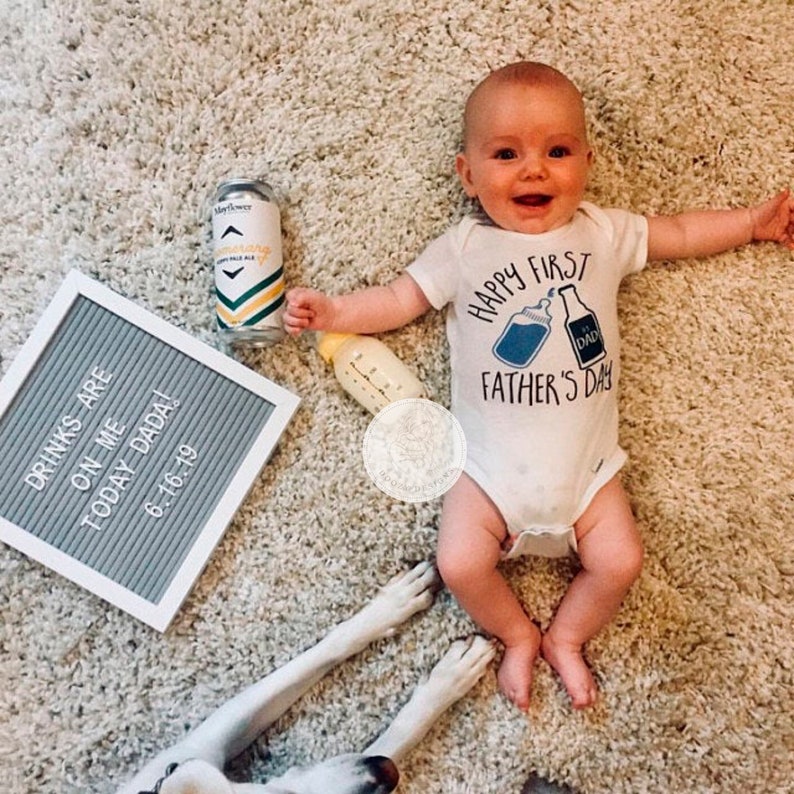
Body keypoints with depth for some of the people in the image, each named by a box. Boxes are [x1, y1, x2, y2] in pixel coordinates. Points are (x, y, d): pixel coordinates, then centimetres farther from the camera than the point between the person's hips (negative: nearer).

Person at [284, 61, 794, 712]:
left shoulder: (604, 233, 7)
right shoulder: (463, 249, 3)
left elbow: (681, 232, 19)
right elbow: (400, 299, 6)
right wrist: (333, 312, -6)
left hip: (586, 461, 2)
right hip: (491, 464, -1)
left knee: (620, 561, -9)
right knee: (462, 565, -13)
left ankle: (566, 637, 21)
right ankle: (518, 635, 17)